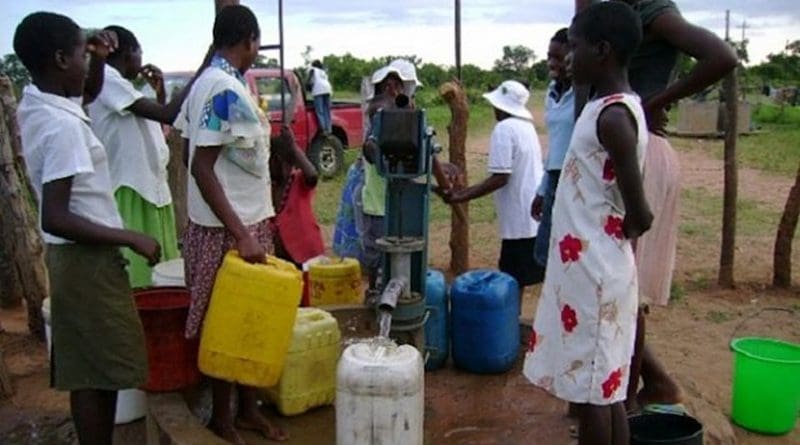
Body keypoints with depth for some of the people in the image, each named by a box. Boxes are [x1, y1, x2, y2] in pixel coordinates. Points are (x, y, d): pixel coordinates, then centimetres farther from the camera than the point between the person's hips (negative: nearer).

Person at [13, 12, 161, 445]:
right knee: (97, 373, 1)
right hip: (86, 260, -10)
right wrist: (131, 239, -21)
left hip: (74, 255, 10)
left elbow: (86, 96, 30)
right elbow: (54, 218, -27)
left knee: (89, 370, 18)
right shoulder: (62, 125, -23)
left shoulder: (35, 106, 6)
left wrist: (99, 61, 12)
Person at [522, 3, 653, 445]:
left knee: (592, 386, 3)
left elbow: (639, 216, -20)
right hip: (590, 267, 9)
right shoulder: (612, 107, 10)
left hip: (594, 271, -9)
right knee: (604, 384, 17)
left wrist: (615, 235, -2)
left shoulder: (612, 116, -19)